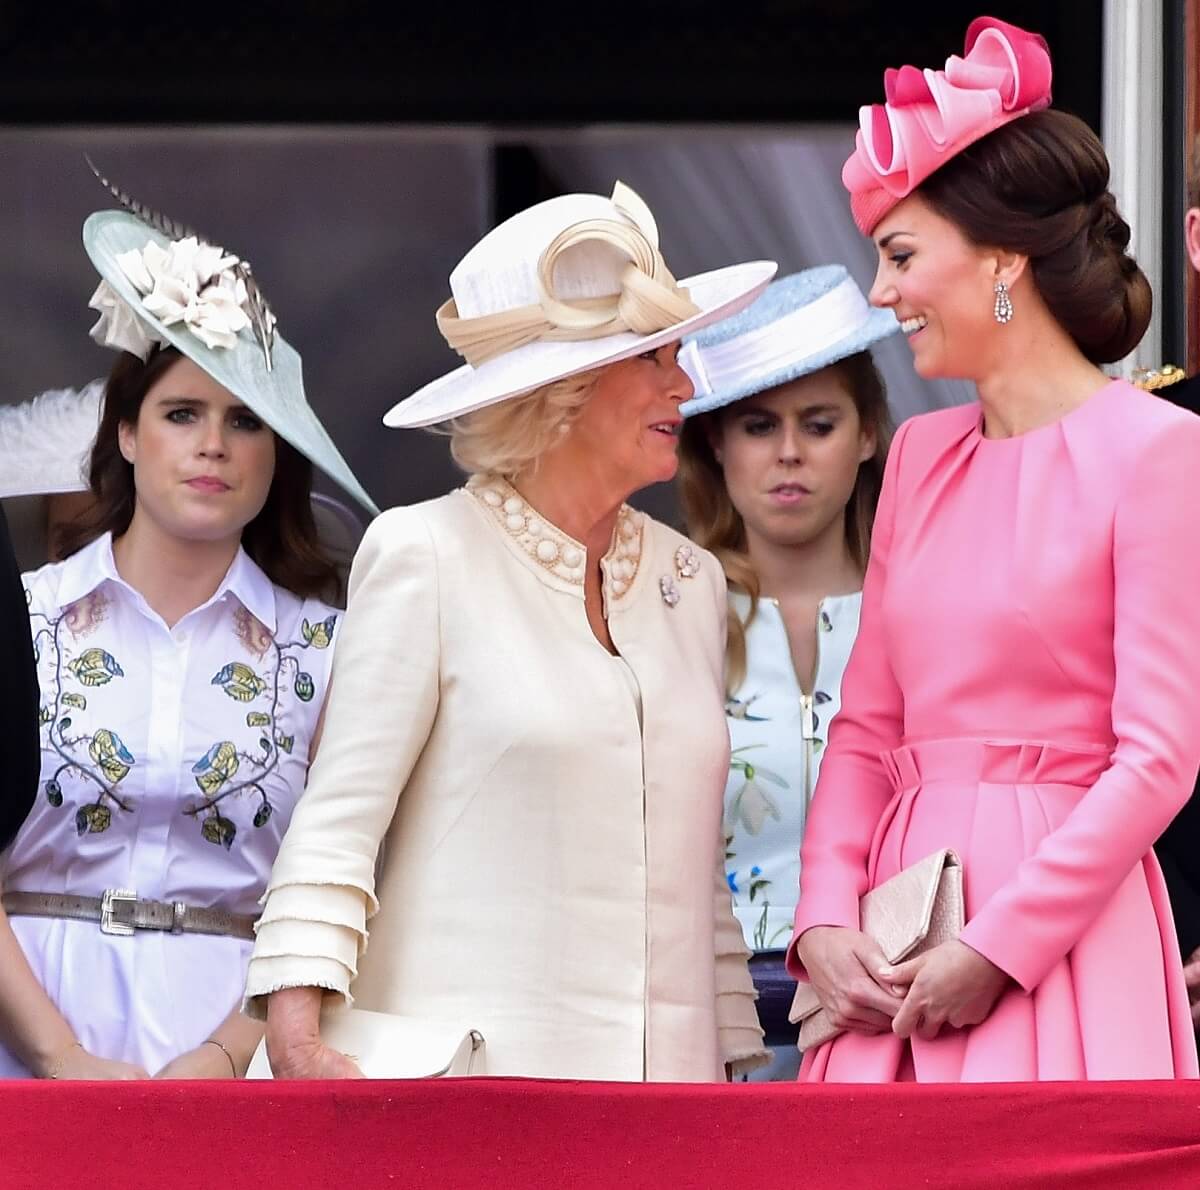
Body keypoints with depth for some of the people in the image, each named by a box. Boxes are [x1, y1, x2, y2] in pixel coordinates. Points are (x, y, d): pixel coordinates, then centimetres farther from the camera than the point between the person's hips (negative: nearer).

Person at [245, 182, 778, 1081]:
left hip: (664, 1074, 5)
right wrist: (297, 1039, -17)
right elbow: (336, 822, -5)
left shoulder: (690, 581, 16)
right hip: (467, 1071, -5)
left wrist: (736, 1062, 12)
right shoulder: (425, 558, 0)